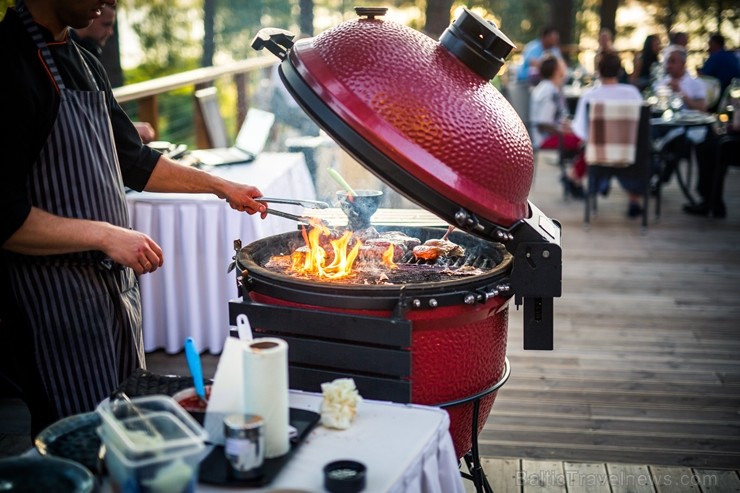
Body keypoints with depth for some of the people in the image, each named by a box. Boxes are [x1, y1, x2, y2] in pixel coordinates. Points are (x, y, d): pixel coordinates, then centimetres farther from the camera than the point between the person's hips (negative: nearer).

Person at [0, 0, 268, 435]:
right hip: (54, 296, -9)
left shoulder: (86, 65, 13)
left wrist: (220, 185, 20)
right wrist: (107, 235, -20)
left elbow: (133, 162, 24)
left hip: (116, 281, 9)